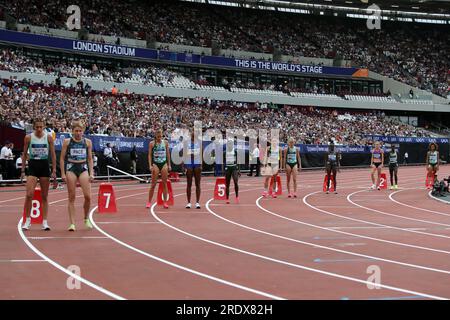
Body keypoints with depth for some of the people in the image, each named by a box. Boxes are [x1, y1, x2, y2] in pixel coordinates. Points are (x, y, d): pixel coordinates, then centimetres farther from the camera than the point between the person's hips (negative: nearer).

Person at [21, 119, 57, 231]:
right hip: (32, 165, -1)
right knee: (29, 194, -11)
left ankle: (45, 222, 10)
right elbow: (24, 154, 6)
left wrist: (54, 170, -2)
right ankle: (27, 220, 1)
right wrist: (22, 170, 2)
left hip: (44, 166, 1)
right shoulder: (28, 137, 0)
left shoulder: (49, 138, 0)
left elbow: (53, 154, 3)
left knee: (44, 196, 5)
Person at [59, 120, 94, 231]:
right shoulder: (67, 142, 1)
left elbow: (90, 159, 12)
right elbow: (62, 158, 4)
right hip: (71, 168, -1)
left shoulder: (87, 142, 7)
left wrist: (91, 173, 4)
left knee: (87, 196, -10)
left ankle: (86, 218, 13)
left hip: (83, 168, 1)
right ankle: (72, 223, 1)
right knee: (72, 197, -1)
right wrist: (63, 174, -3)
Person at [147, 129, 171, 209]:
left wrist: (169, 165, 9)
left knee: (164, 183, 3)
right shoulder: (152, 143, -1)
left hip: (164, 163, 2)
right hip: (155, 164, -2)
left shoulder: (165, 142, 5)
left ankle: (165, 202, 7)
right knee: (153, 184, -2)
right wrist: (150, 165, -10)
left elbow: (168, 154, 11)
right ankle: (149, 202, 6)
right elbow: (150, 155, -1)